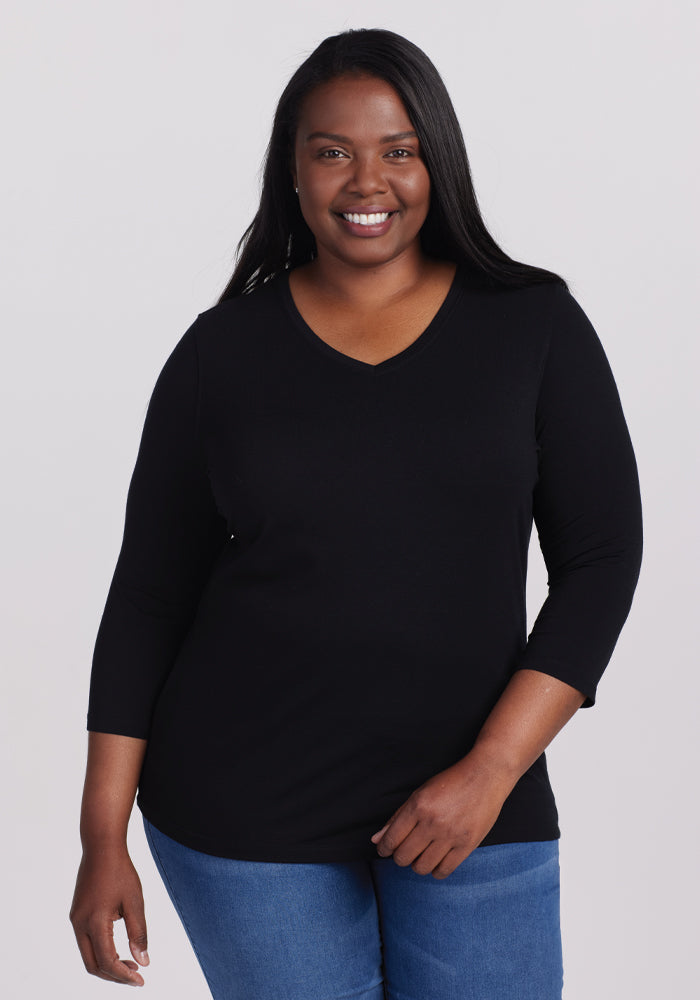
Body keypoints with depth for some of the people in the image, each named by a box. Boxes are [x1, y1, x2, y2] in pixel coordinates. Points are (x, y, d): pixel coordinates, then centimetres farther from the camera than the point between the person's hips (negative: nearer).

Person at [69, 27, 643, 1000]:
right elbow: (148, 597, 3)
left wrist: (492, 770, -11)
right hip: (243, 806, 0)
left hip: (470, 805, 1)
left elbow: (601, 559, -2)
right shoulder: (224, 349, -1)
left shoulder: (533, 324, -1)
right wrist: (104, 836, 0)